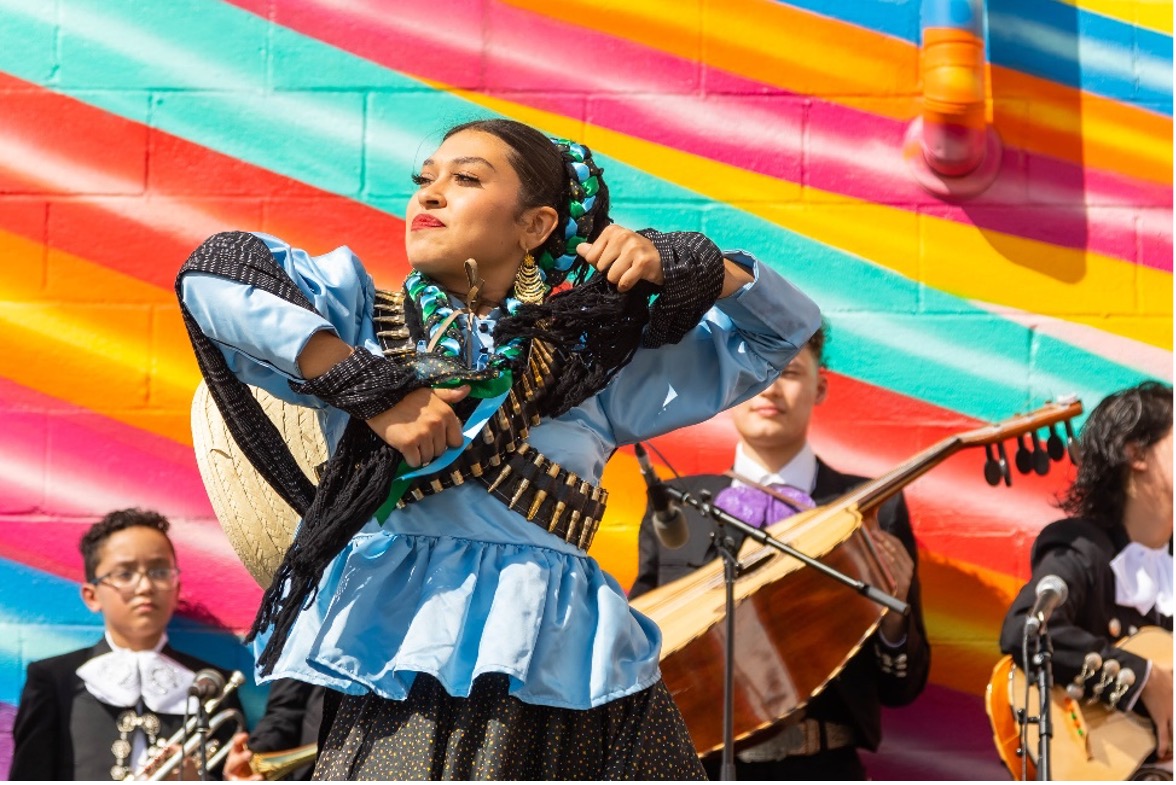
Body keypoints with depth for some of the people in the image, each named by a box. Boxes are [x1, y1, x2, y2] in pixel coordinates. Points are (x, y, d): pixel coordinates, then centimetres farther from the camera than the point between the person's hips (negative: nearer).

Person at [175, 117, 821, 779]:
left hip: (560, 666, 1)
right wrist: (374, 391, -9)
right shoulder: (360, 316, 13)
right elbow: (215, 273, -4)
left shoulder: (598, 352, 16)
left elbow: (785, 328, 21)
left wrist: (672, 265, 3)